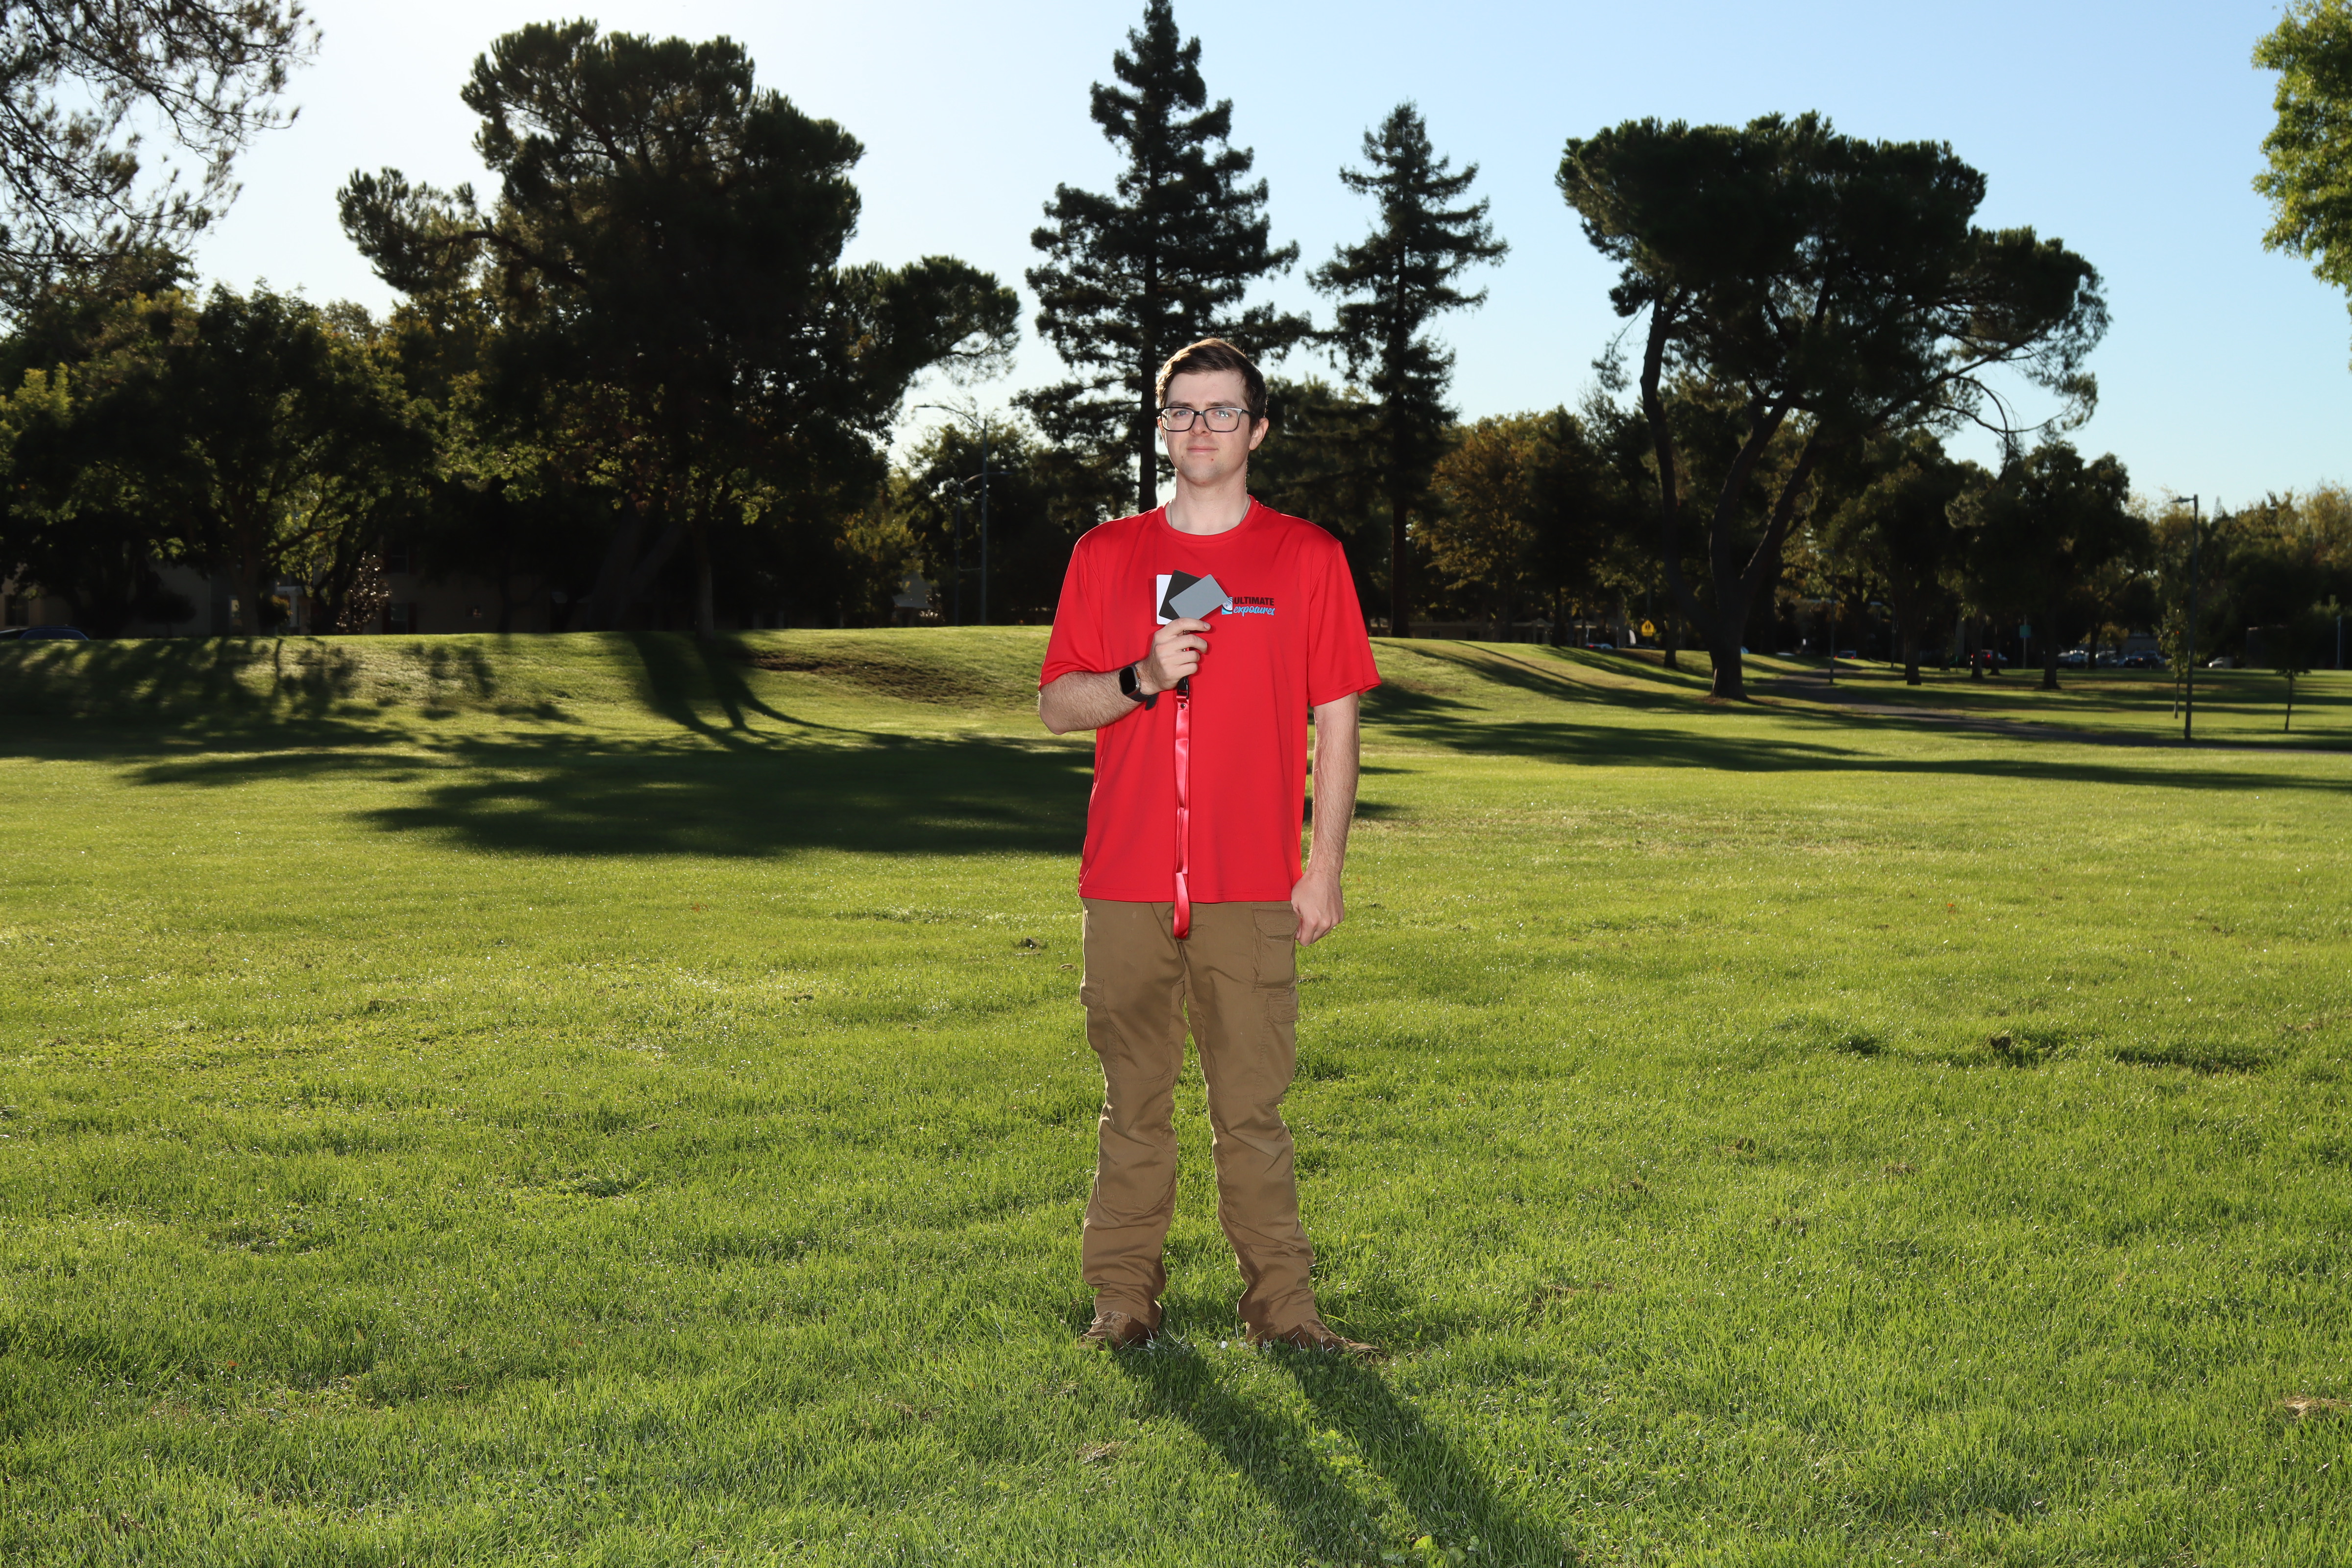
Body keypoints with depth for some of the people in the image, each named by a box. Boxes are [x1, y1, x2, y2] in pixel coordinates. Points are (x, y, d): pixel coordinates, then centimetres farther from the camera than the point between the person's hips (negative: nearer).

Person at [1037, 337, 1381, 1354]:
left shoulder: (1307, 557, 5)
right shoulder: (1106, 555, 9)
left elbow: (1337, 719, 4)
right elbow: (1056, 705, 8)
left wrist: (1324, 868, 0)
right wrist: (1141, 679, -12)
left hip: (1252, 887, -1)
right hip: (1127, 881, 2)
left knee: (1253, 1106, 1)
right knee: (1134, 1100, 8)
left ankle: (1280, 1305, 11)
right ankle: (1123, 1299, 18)